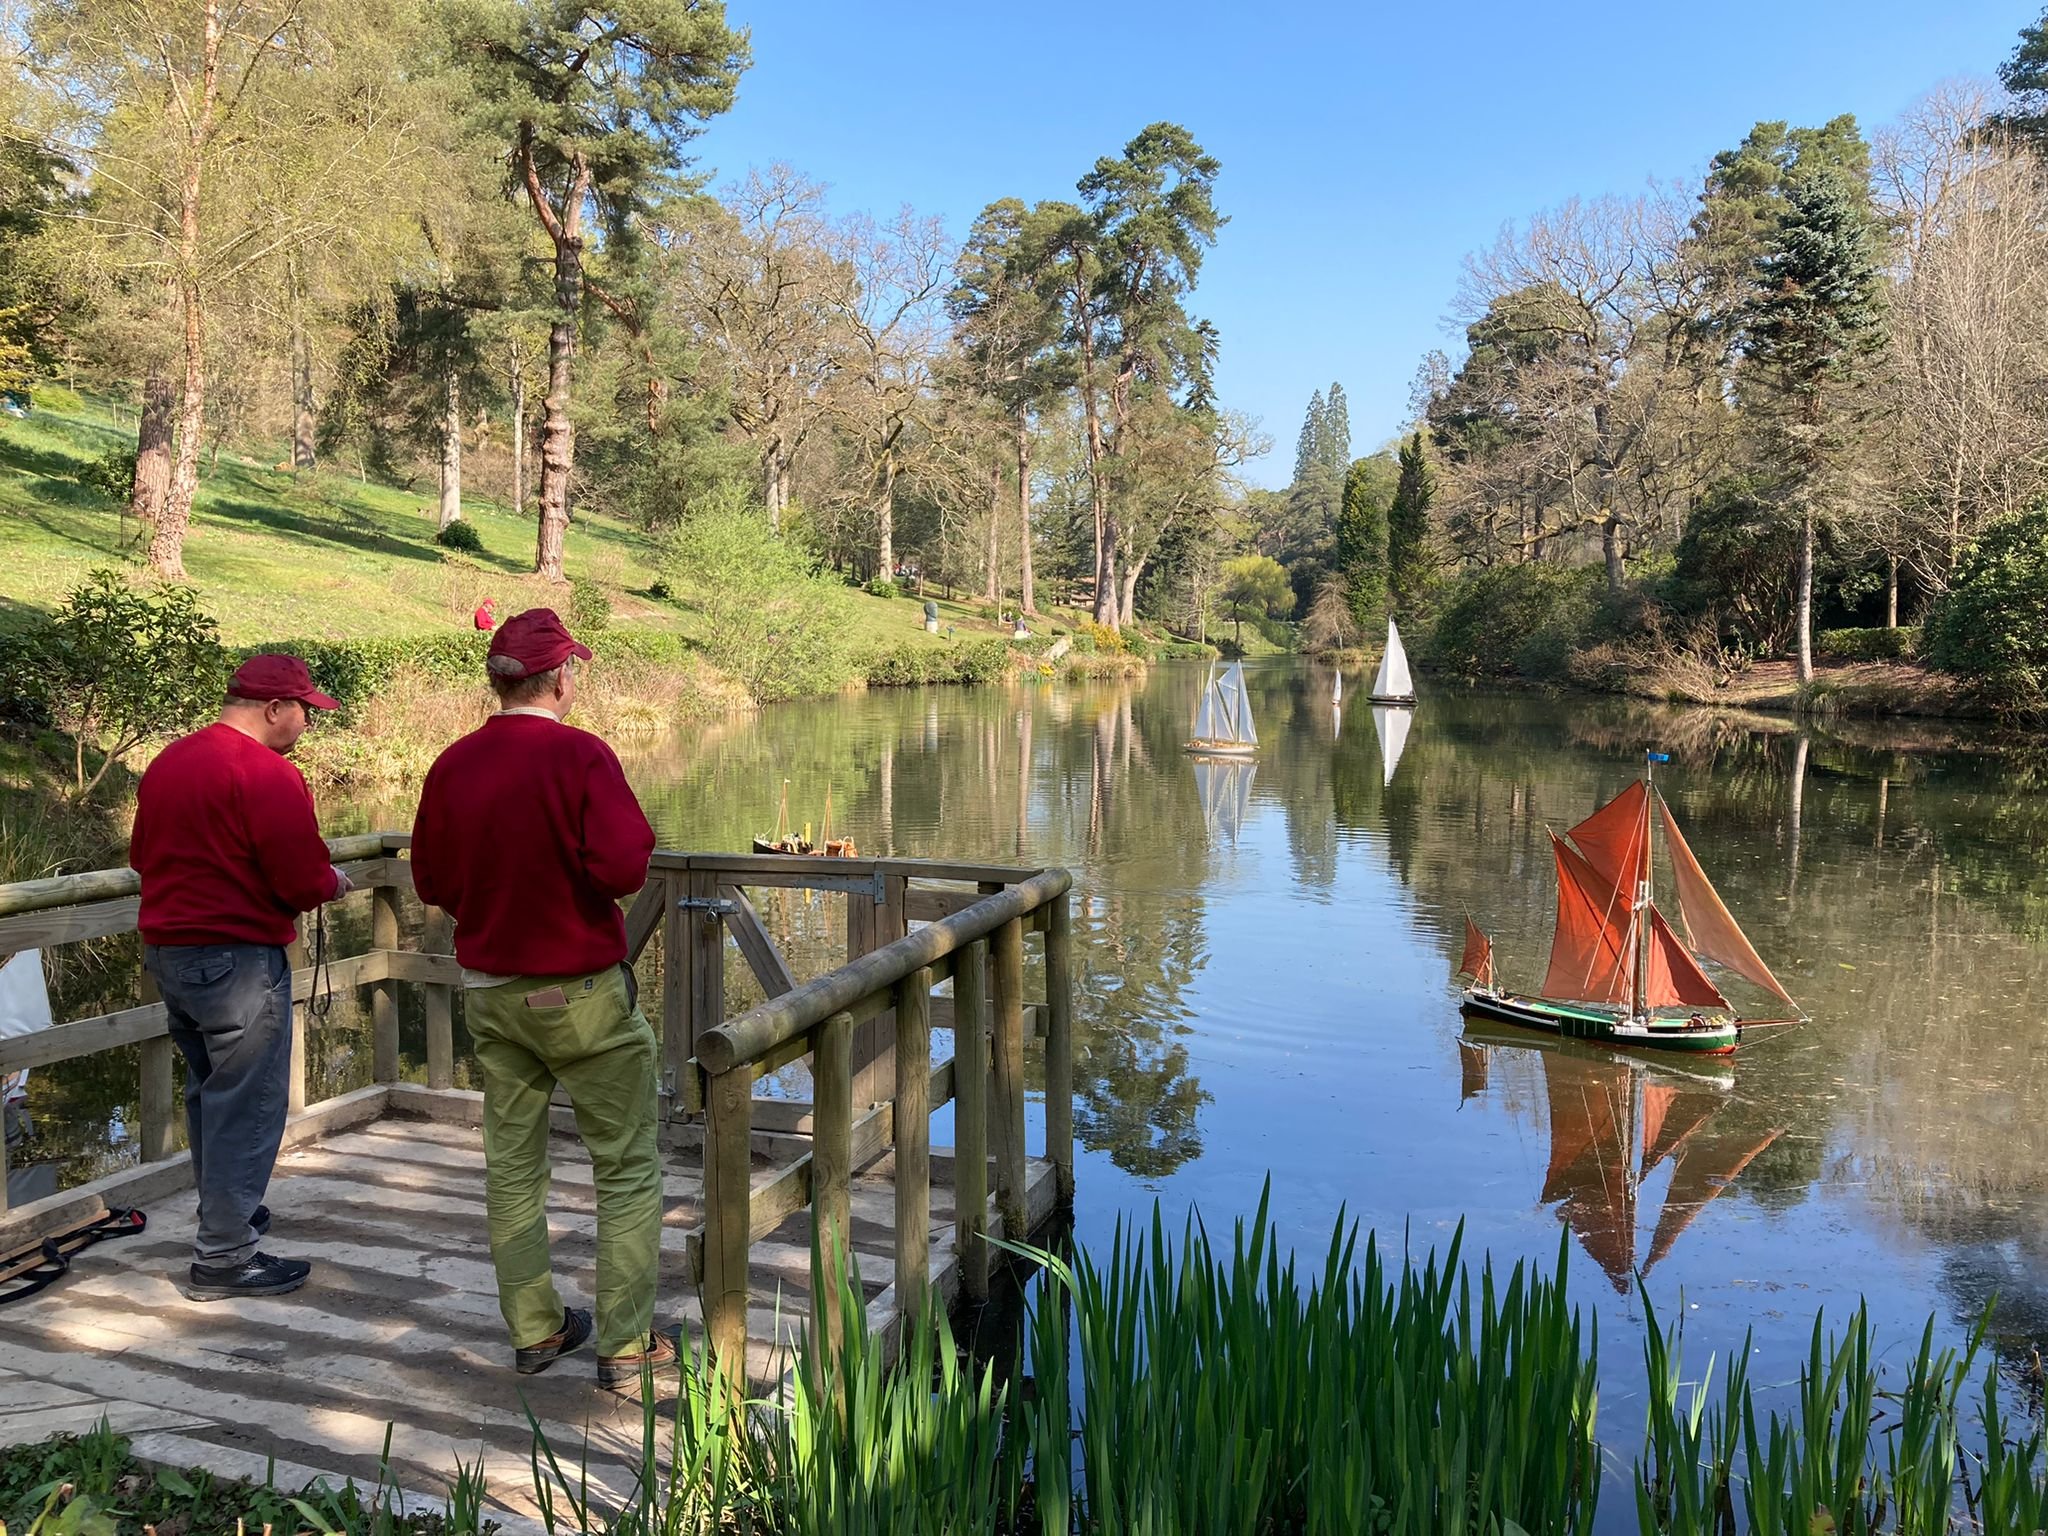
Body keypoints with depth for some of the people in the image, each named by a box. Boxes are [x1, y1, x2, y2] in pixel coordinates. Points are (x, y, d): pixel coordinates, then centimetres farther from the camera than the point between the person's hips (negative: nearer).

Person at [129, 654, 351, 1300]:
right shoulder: (268, 774, -18)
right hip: (237, 958, -9)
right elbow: (303, 883, -20)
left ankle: (224, 1211, 38)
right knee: (247, 1105, 1)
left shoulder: (167, 761, 9)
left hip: (163, 950, 9)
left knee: (209, 1090, 23)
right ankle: (224, 1257, 6)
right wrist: (334, 882, 0)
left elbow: (142, 855, 20)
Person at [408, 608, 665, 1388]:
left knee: (512, 1164, 15)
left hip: (489, 993, 6)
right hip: (581, 993, -5)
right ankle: (624, 1344, 8)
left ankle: (534, 1330, 25)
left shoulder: (452, 765, 1)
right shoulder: (580, 754, -16)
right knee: (628, 1166, 6)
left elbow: (431, 883, 9)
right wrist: (634, 834, -5)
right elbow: (623, 868, -25)